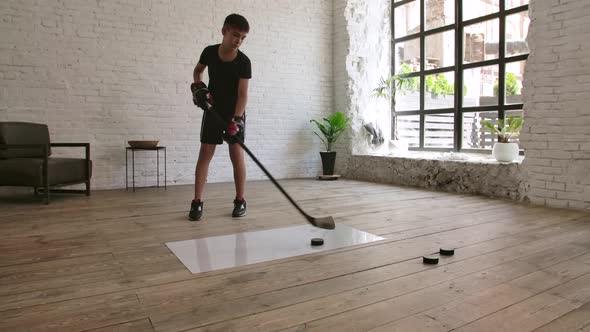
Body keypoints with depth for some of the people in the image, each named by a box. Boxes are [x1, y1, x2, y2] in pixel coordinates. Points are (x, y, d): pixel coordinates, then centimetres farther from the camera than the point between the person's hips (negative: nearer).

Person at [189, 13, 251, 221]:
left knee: (237, 154, -6)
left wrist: (236, 120, -32)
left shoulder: (244, 62, -16)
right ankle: (197, 202, -4)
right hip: (213, 110, 2)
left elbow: (243, 94, -21)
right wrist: (198, 86, -7)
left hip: (235, 113, -2)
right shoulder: (209, 52, -7)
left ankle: (240, 200, 4)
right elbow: (197, 70, 14)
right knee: (205, 153, -4)